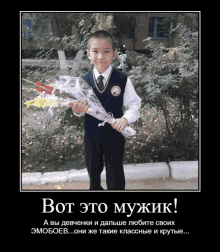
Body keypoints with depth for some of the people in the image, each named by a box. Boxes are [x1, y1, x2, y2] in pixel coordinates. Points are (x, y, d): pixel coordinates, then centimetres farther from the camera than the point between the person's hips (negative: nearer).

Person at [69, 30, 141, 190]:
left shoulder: (123, 80, -15)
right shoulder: (85, 81, -8)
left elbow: (134, 105, -9)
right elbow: (82, 109, 0)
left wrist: (126, 118, -28)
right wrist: (78, 110, -23)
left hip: (114, 134, -3)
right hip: (91, 133, 3)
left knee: (115, 170, 12)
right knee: (93, 168, 25)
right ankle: (95, 187, 53)